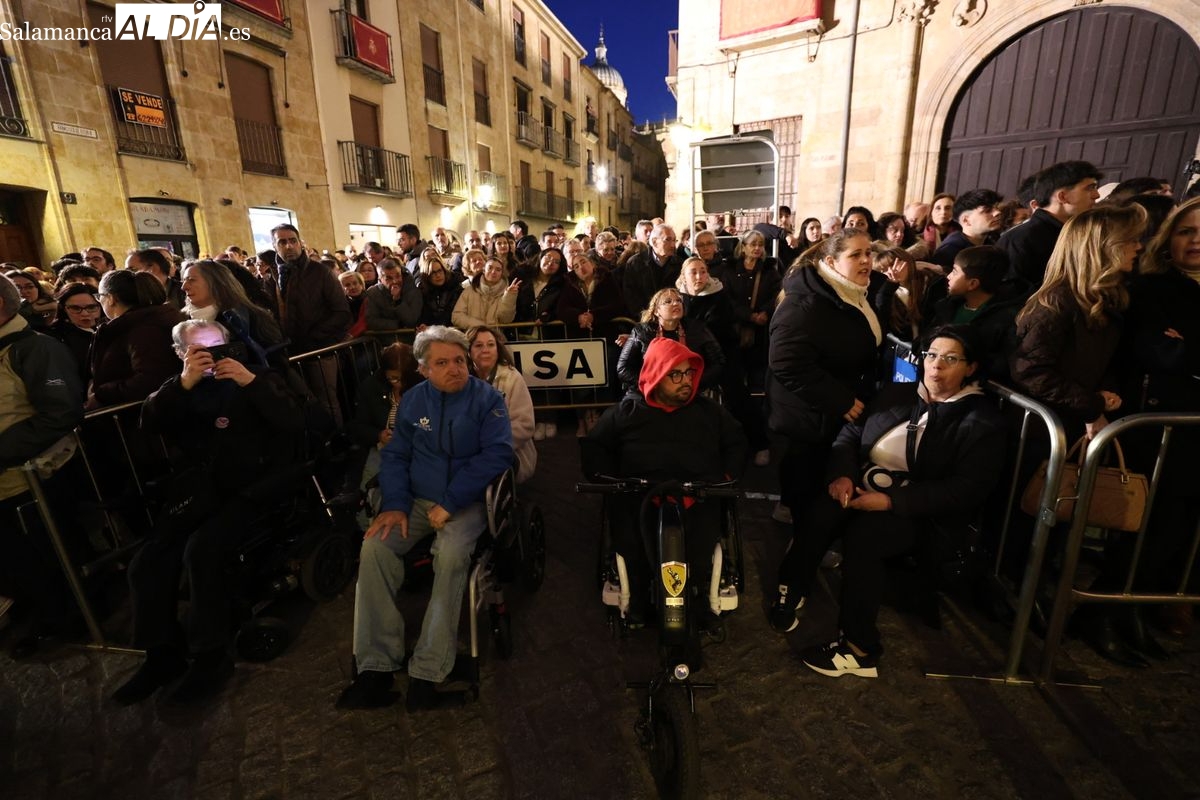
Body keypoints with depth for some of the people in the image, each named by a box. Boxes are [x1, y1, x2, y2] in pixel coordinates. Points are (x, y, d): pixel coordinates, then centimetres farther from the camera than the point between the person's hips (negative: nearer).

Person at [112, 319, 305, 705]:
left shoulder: (260, 376, 8)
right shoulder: (179, 389, 19)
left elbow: (294, 424, -10)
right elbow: (149, 424, -2)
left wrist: (252, 383, -18)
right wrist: (183, 384, -14)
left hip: (254, 485, -5)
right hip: (203, 489, 5)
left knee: (201, 551, -26)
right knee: (147, 562, -11)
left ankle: (211, 656, -10)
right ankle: (163, 654, 9)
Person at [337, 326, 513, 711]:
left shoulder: (487, 399, -5)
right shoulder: (413, 400, 9)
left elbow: (498, 454, -15)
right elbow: (395, 455, 11)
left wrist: (450, 503, -20)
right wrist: (395, 504, -7)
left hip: (467, 502, -4)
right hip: (418, 499, 4)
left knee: (451, 554, -32)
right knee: (375, 546, -21)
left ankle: (427, 673, -21)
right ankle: (376, 666, -12)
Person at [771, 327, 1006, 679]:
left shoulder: (983, 422, -3)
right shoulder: (897, 394, 12)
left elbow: (966, 490, -14)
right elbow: (851, 433, 8)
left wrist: (891, 500, -24)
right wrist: (842, 474, -13)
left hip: (923, 514, -4)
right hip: (864, 490, 4)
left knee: (862, 535, -32)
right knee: (819, 514, -28)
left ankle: (858, 646, -17)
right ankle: (792, 590, -9)